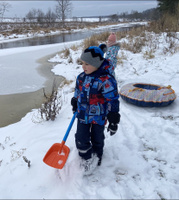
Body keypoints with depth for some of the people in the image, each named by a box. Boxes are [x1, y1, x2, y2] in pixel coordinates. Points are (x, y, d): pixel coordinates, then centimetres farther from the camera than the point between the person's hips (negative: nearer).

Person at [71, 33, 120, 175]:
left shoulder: (106, 80, -25)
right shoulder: (82, 76, -3)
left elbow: (113, 100, -21)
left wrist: (113, 120, -19)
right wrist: (75, 104, 23)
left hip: (99, 116, -5)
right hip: (83, 114, 5)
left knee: (97, 139, 17)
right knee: (81, 139, 5)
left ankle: (97, 157, 45)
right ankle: (87, 159, 30)